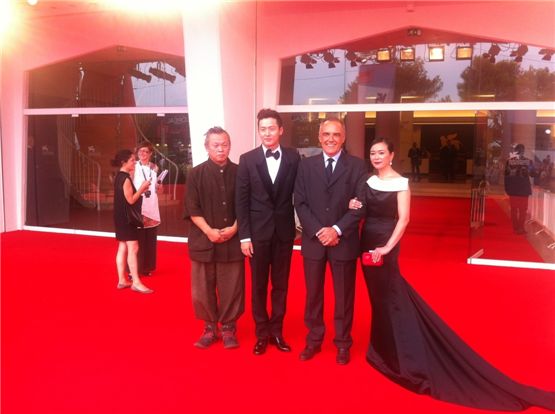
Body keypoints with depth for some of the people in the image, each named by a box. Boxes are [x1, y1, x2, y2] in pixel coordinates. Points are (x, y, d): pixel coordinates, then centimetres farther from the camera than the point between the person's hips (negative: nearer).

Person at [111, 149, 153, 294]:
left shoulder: (120, 176, 12)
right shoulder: (125, 178, -17)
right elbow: (131, 200, -19)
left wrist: (140, 190, 6)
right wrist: (142, 187, -13)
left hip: (121, 217, 10)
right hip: (126, 217, -10)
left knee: (123, 248, 11)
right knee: (133, 249, -8)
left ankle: (122, 280, 16)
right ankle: (136, 282, -7)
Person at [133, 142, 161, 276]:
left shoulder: (154, 167, 11)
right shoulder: (133, 167, -5)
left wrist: (158, 187, 0)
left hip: (151, 207, 5)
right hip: (137, 207, -5)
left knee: (150, 240, 10)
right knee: (137, 240, -5)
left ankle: (147, 267, 21)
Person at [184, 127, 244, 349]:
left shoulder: (239, 173, 3)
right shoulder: (196, 174, 1)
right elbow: (192, 209, -3)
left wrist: (234, 228, -9)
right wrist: (208, 231, -13)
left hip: (232, 240, 0)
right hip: (204, 240, 0)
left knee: (232, 287, 5)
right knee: (203, 287, 6)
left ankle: (228, 327, 20)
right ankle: (210, 327, 22)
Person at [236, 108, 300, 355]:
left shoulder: (293, 157, -1)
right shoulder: (247, 159, -2)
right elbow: (241, 201, -3)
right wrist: (244, 236, -7)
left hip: (284, 231, 1)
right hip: (258, 231, 0)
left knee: (280, 284, 11)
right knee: (259, 285, 9)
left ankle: (276, 331, 25)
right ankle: (262, 333, 23)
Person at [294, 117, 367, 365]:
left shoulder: (357, 166, -1)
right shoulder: (306, 165, 5)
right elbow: (300, 203, 0)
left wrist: (337, 230, -15)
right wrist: (318, 231, -12)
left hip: (344, 241, -1)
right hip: (313, 240, 2)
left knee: (344, 295, 9)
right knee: (313, 293, 11)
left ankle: (343, 343, 24)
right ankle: (314, 340, 27)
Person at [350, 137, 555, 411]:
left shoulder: (400, 182, -11)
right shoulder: (367, 182, 8)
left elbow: (403, 219, -16)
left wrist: (387, 248, -23)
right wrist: (355, 208, -10)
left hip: (385, 247, -6)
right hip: (367, 244, 6)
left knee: (390, 298, -1)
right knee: (380, 297, 14)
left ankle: (408, 360, 11)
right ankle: (385, 351, 28)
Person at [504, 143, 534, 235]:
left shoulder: (509, 161, -7)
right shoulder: (528, 161, -8)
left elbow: (506, 175, -3)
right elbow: (532, 173, 2)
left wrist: (506, 187, 6)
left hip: (512, 188, 1)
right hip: (524, 188, -1)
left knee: (514, 208, 11)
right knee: (523, 209, 6)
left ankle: (515, 227, 14)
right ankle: (520, 228, 1)